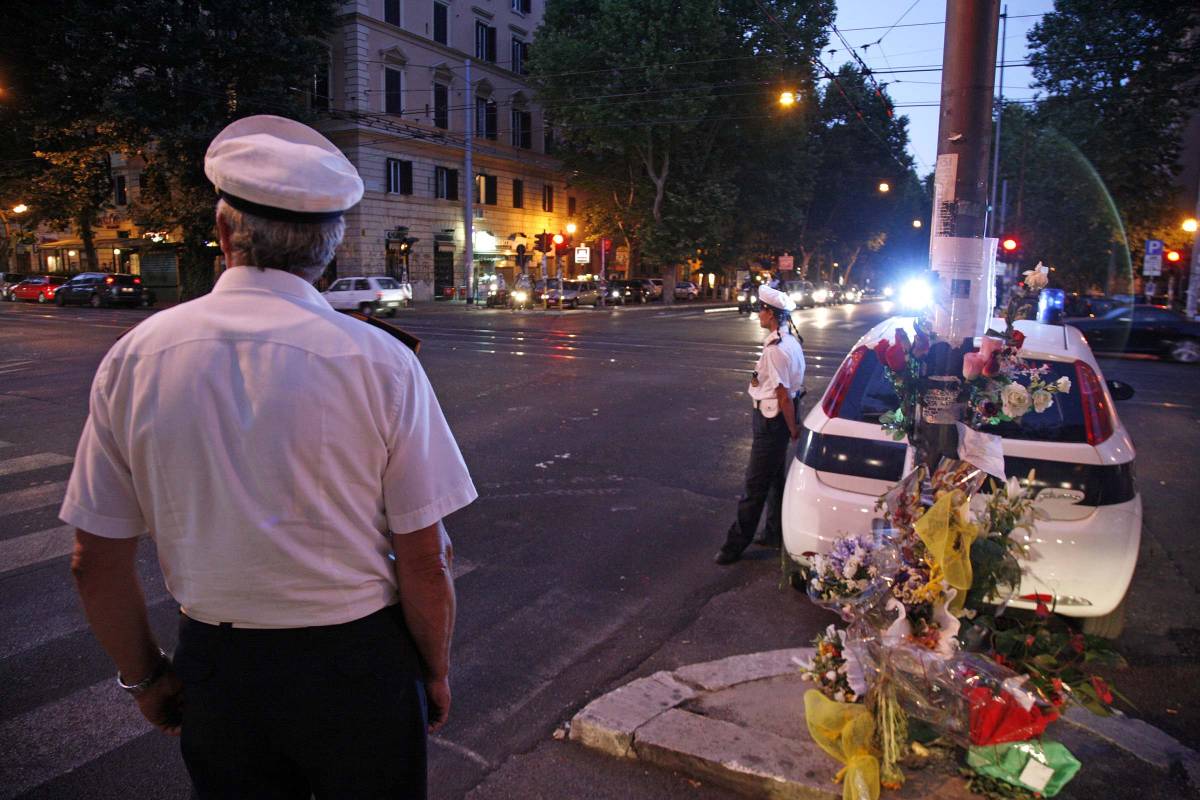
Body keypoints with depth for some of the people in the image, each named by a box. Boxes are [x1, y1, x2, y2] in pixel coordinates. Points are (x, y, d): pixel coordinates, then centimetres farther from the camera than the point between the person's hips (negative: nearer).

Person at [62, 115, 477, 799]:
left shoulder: (135, 356, -7)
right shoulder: (381, 360, -16)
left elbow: (96, 563, -1)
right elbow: (426, 562, -13)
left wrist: (144, 676, 14)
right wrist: (436, 671, 4)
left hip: (215, 669, 3)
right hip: (358, 662, -2)